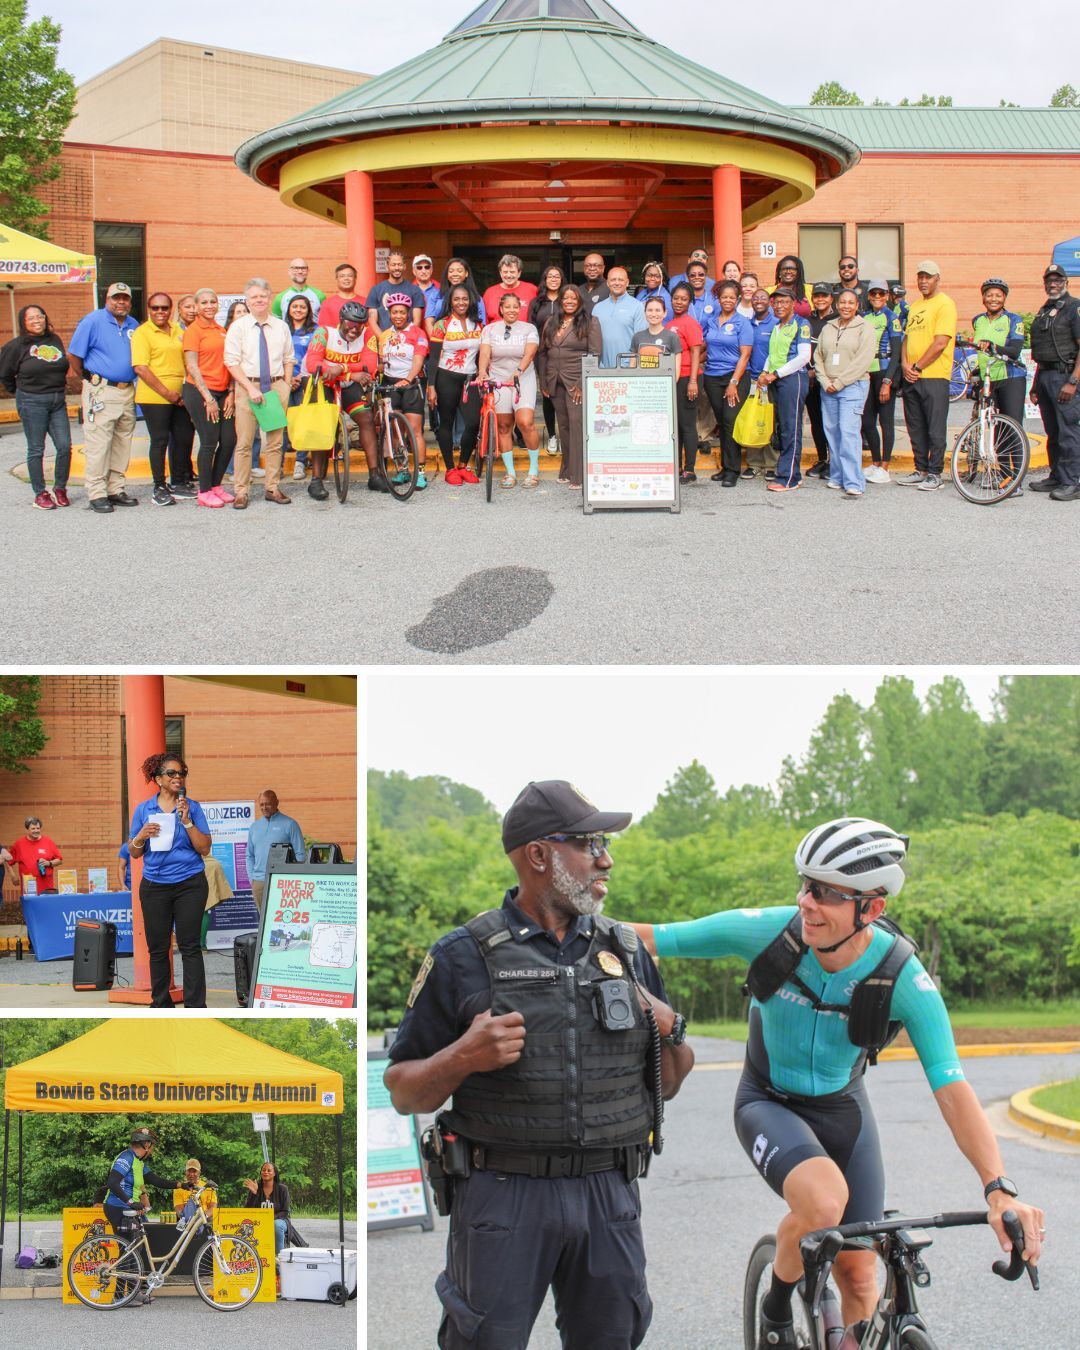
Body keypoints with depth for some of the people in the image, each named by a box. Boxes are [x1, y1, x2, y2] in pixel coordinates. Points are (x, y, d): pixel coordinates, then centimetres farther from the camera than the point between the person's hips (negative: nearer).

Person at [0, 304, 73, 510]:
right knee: (36, 450, 1)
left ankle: (60, 489, 14)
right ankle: (40, 494, 8)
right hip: (32, 403, -4)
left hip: (58, 401, 4)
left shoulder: (55, 340, 8)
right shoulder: (17, 346, -4)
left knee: (65, 447, -2)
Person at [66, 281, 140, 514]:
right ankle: (97, 494, -3)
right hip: (101, 392, -6)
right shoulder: (93, 321, -6)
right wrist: (88, 379, 2)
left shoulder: (133, 325, 11)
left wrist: (131, 381, 13)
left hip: (127, 391, 6)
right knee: (98, 445, -6)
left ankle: (116, 490, 18)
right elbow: (73, 355, -5)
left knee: (122, 444, 10)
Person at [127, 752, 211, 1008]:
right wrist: (142, 836, -12)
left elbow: (205, 848, -3)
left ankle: (195, 1006, -6)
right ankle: (161, 1004, 16)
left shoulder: (192, 807, 2)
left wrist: (187, 821, -13)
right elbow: (134, 852, 9)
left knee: (190, 946, -5)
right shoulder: (144, 809, 6)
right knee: (157, 948, 5)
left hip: (190, 884, -2)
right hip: (154, 886, 2)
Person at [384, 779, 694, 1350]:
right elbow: (403, 1093, 0)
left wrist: (669, 1030, -4)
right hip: (502, 1196, -4)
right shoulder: (463, 957, -2)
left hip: (607, 1195, 4)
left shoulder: (626, 952, 11)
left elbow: (669, 1085, 16)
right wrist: (462, 1058, -19)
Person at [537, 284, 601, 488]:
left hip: (577, 382, -5)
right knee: (563, 426, 7)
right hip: (556, 383, 5)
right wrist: (543, 383, 11)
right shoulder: (551, 324, 15)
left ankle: (578, 475, -13)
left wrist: (582, 384, -14)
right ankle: (567, 471, 14)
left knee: (577, 423, -13)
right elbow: (543, 354, 18)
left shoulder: (590, 322, -1)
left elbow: (594, 354, -7)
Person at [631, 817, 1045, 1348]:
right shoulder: (768, 931, -27)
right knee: (824, 1199, -32)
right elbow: (647, 939, -21)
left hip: (841, 1108, 2)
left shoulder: (905, 979, -26)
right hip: (767, 1103, -2)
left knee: (856, 1271, 2)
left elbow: (952, 1089, -28)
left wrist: (999, 1189, -39)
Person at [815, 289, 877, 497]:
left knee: (849, 431, -15)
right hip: (828, 388, 6)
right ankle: (837, 477, 12)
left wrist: (839, 383, -12)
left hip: (853, 386, -6)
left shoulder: (865, 329, -1)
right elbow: (818, 356, 13)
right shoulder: (828, 329, 16)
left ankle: (854, 483, -18)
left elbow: (863, 361, -10)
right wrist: (826, 382, -2)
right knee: (832, 431, 4)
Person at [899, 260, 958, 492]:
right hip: (912, 377, 8)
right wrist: (905, 364, 0)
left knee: (935, 428, -4)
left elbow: (940, 343, -15)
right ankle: (921, 470, 19)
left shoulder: (944, 304, -7)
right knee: (916, 427, 11)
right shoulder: (915, 306, 18)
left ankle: (935, 473, 0)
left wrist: (917, 367, -12)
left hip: (934, 376, -8)